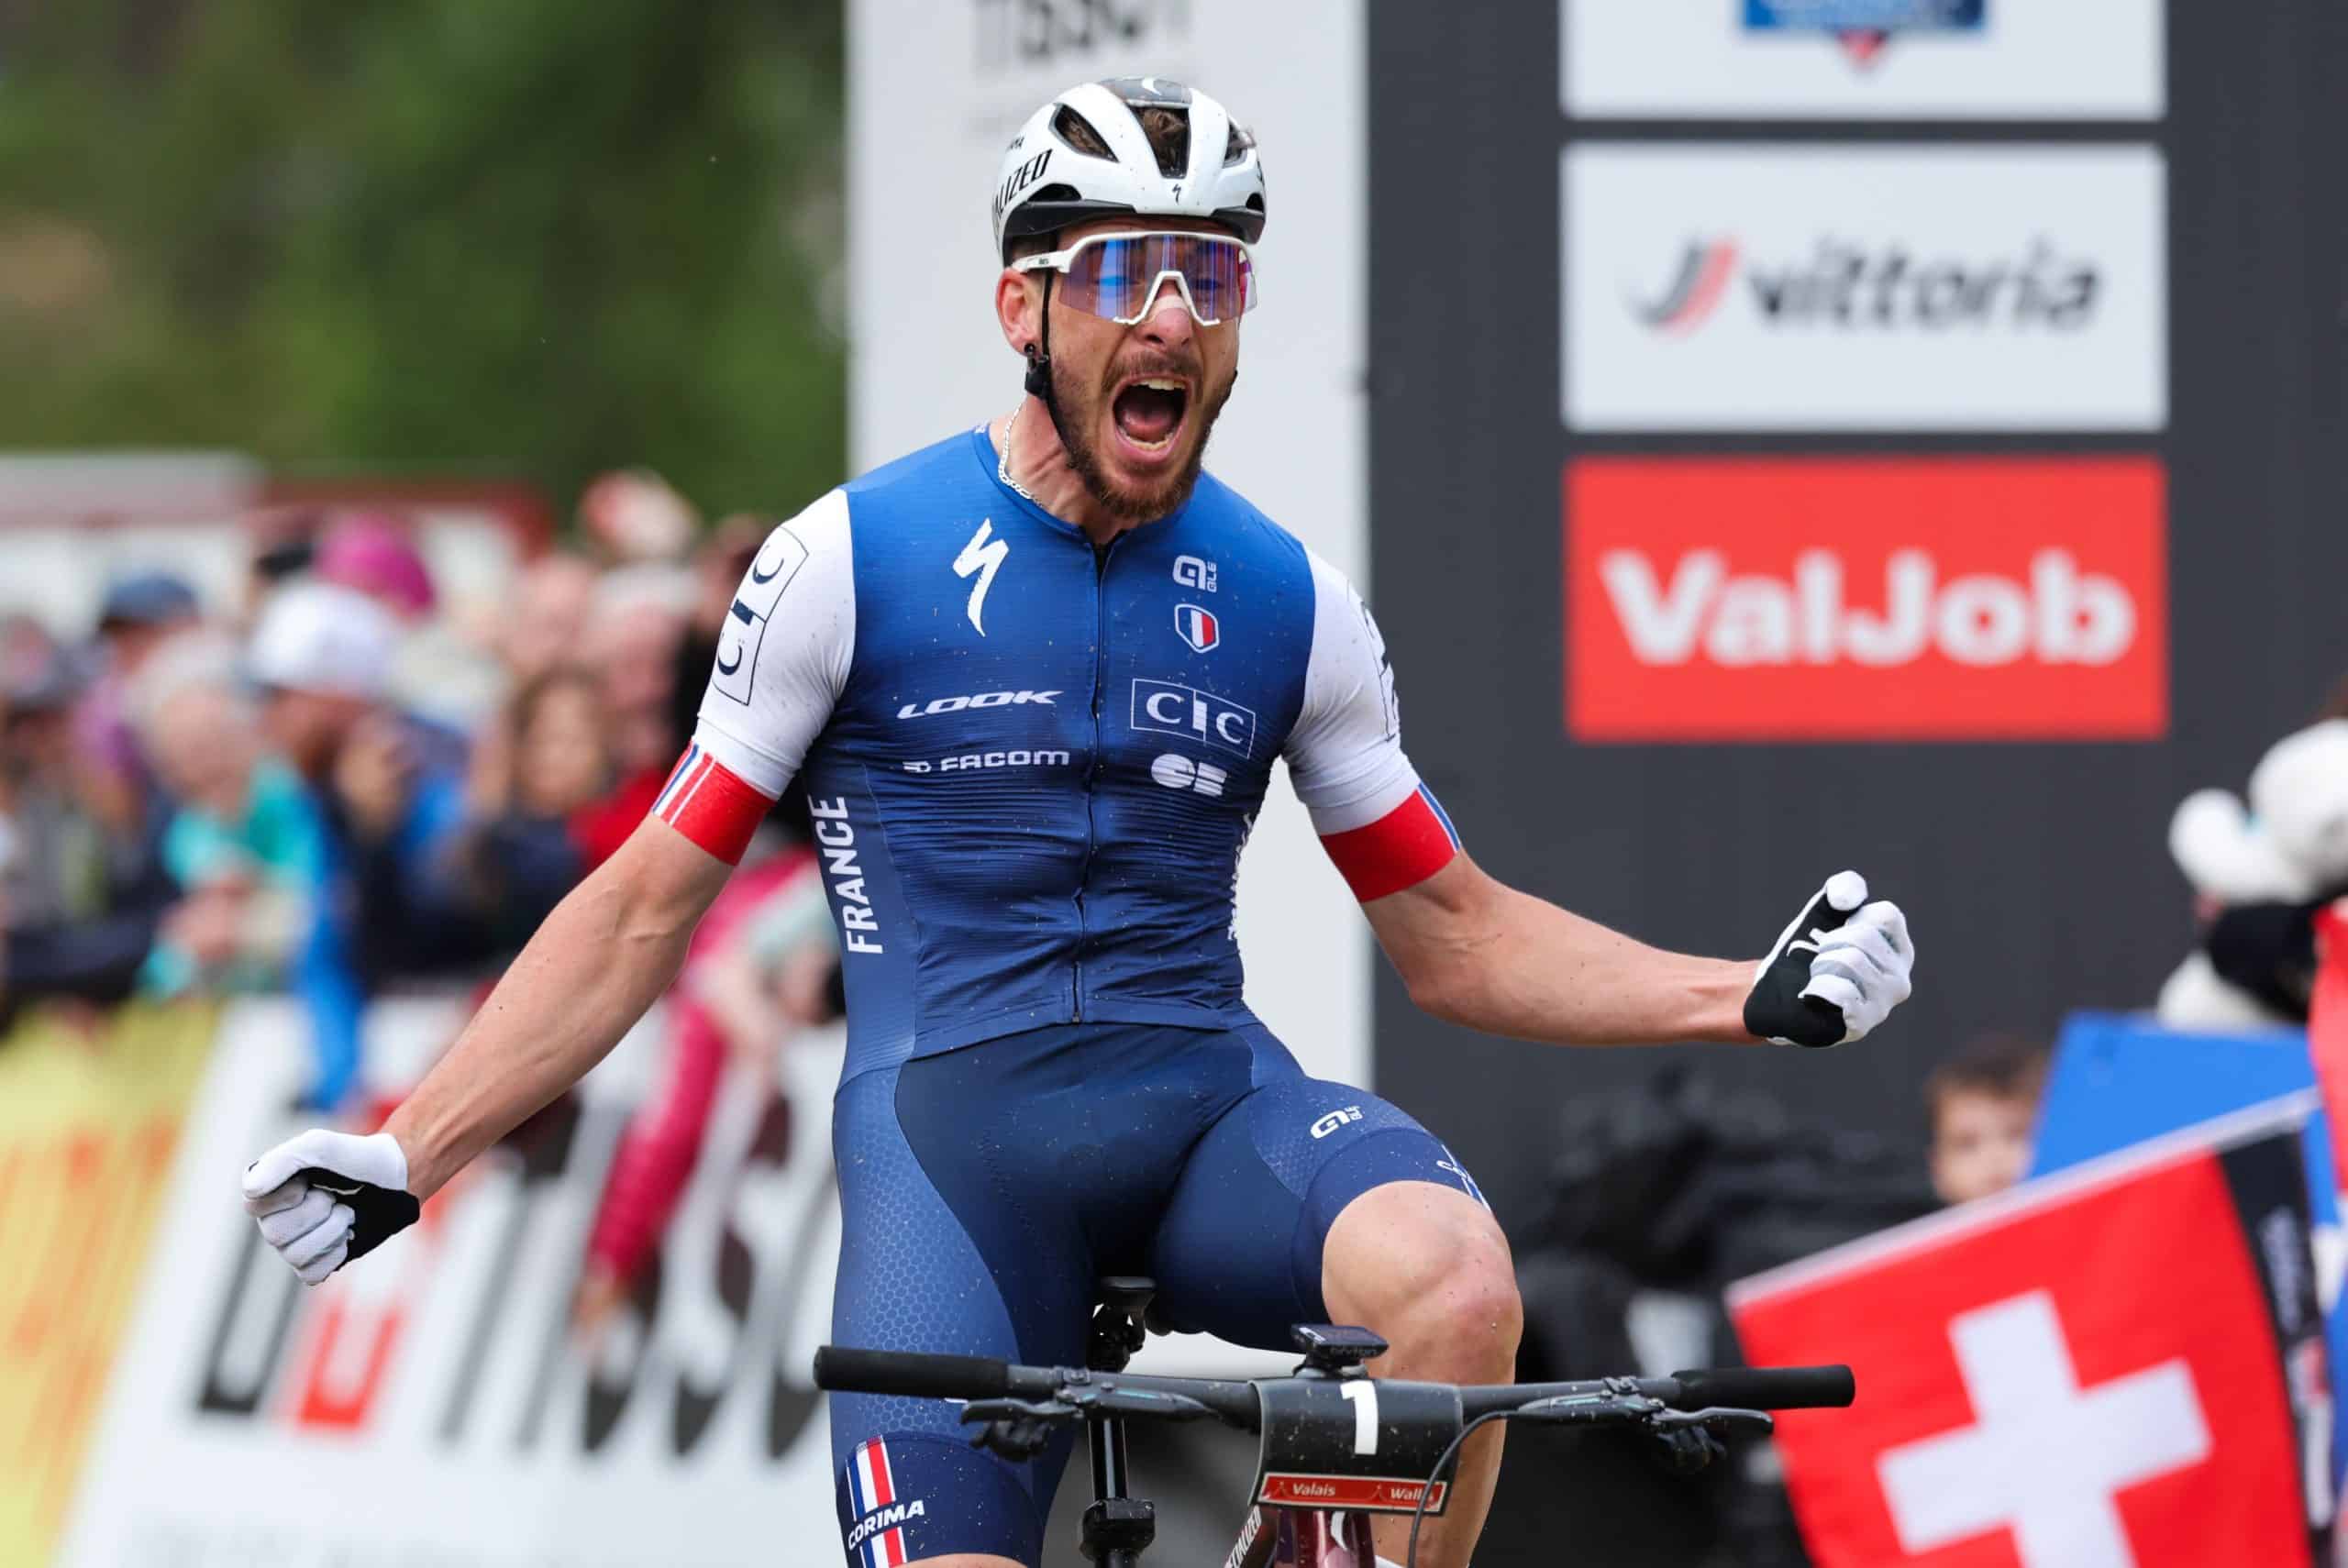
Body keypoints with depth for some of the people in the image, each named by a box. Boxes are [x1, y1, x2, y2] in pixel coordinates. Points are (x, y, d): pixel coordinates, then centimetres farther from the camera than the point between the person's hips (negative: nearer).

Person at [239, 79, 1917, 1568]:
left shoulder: (1289, 602, 8)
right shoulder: (851, 561, 0)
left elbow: (1454, 937, 17)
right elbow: (646, 908, 4)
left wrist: (1759, 1000, 3)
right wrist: (402, 1154, -5)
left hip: (1208, 1093, 2)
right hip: (951, 1110, -2)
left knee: (1454, 1283, -31)